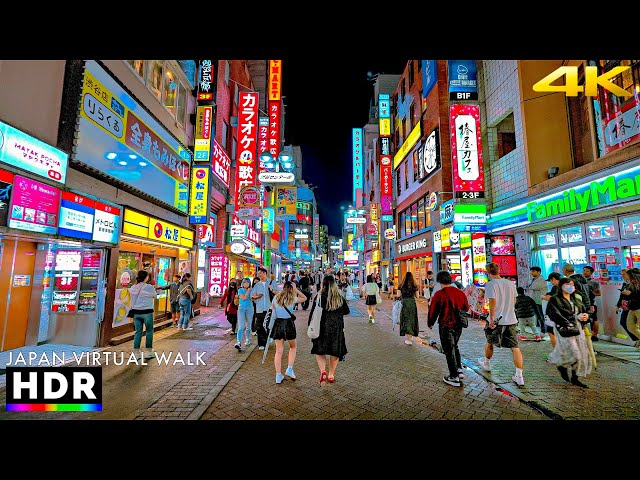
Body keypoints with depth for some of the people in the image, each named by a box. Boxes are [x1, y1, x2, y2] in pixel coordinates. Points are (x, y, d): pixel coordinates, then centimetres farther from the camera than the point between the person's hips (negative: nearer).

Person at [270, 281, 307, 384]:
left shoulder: (276, 298, 6)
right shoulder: (292, 298, -3)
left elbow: (272, 311, 10)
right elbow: (304, 298, 11)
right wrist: (296, 289, 4)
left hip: (278, 323, 3)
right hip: (289, 323, -3)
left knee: (279, 351, 7)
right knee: (292, 347, 20)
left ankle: (278, 376, 11)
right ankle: (289, 369, 10)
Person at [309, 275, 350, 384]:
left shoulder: (319, 297, -10)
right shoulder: (340, 298, -2)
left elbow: (313, 314, -8)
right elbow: (347, 311, 10)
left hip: (322, 327, -2)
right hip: (337, 328, 2)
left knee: (320, 350, 13)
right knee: (335, 352, 16)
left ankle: (323, 371, -8)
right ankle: (331, 375, 24)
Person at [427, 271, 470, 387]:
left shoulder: (439, 294, -16)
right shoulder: (461, 293, 1)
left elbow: (433, 311, -11)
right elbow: (466, 308, 13)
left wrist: (430, 324, 6)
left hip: (446, 326, -6)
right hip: (458, 325, 6)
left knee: (449, 350, 5)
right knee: (454, 347, 25)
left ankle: (454, 377, 12)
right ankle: (459, 370, 27)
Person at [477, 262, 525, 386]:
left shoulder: (490, 284, -13)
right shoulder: (510, 283, 6)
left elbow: (493, 302, -22)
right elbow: (514, 301, 17)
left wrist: (491, 319, -17)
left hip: (497, 320, -4)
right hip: (511, 320, 5)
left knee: (489, 343, 18)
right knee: (515, 347, 4)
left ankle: (486, 363, 38)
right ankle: (519, 376, 2)